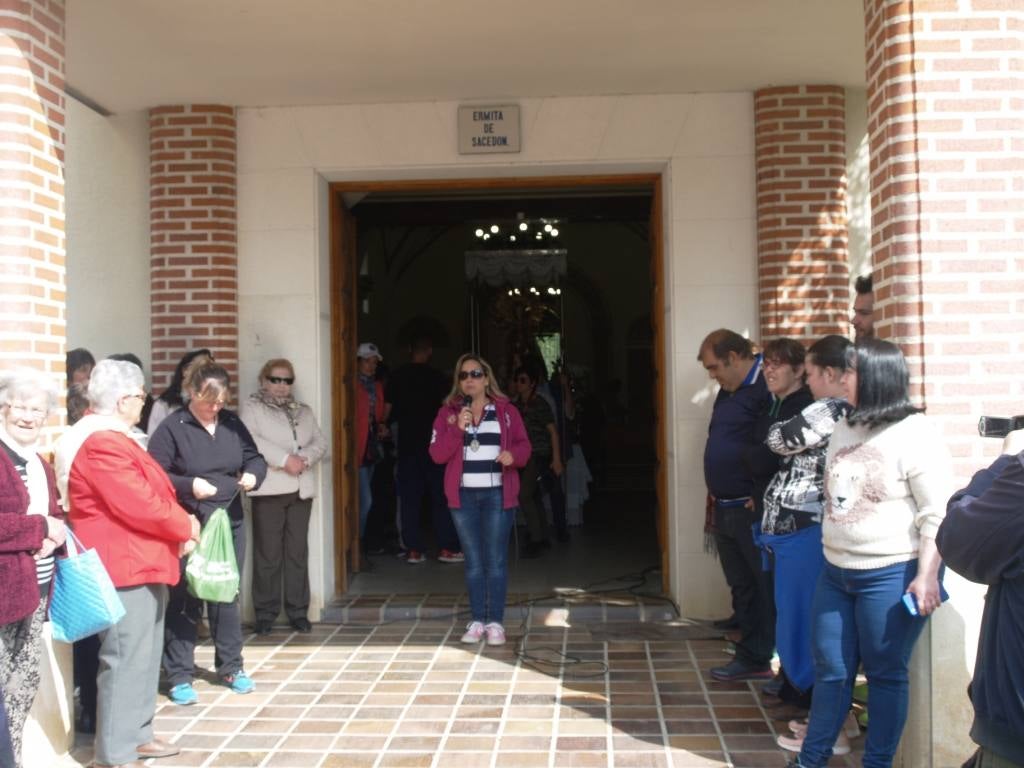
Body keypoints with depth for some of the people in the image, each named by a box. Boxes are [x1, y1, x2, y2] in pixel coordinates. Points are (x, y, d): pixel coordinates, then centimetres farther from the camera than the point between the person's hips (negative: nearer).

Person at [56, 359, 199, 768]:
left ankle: (135, 734, 30)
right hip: (124, 567, -11)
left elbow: (149, 495, 19)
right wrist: (185, 527, -9)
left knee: (144, 654, 18)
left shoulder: (110, 438, 16)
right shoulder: (101, 444, -20)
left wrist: (178, 528, 6)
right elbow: (139, 505, -24)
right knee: (127, 659, -6)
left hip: (139, 563, 11)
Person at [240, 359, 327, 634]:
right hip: (268, 489, -4)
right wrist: (284, 459, -19)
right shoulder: (252, 408, 3)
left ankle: (298, 610, 12)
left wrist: (304, 458, -11)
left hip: (301, 490, 5)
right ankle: (265, 612, 5)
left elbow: (320, 442, 9)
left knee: (298, 552, 6)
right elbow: (250, 441, -13)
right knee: (268, 553, -2)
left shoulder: (304, 411, 19)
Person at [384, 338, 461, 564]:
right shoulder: (437, 377, -5)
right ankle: (447, 547, 1)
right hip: (432, 441, -2)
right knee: (440, 494, 3)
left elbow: (387, 410, 5)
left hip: (407, 442, 2)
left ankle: (413, 549, 5)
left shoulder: (397, 377, 2)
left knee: (409, 496, 6)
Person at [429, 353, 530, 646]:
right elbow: (437, 454, -3)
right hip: (464, 495, 1)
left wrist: (513, 454, -17)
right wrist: (457, 429, -17)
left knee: (496, 559, 0)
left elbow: (524, 445, 5)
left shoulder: (506, 410, 4)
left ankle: (495, 621, 6)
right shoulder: (448, 412, 5)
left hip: (497, 494, -1)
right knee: (473, 560, 7)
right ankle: (476, 620, 13)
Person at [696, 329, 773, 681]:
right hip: (725, 509, 9)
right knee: (743, 588, 15)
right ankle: (752, 658, 25)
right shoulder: (728, 391, 15)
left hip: (755, 510, -9)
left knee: (770, 588, -2)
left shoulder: (768, 388, -16)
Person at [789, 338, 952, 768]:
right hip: (836, 571, 7)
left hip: (891, 575, -7)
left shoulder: (915, 434, -13)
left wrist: (927, 577, -20)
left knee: (885, 673, 6)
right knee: (831, 670, 13)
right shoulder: (844, 430, 11)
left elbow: (937, 515, -15)